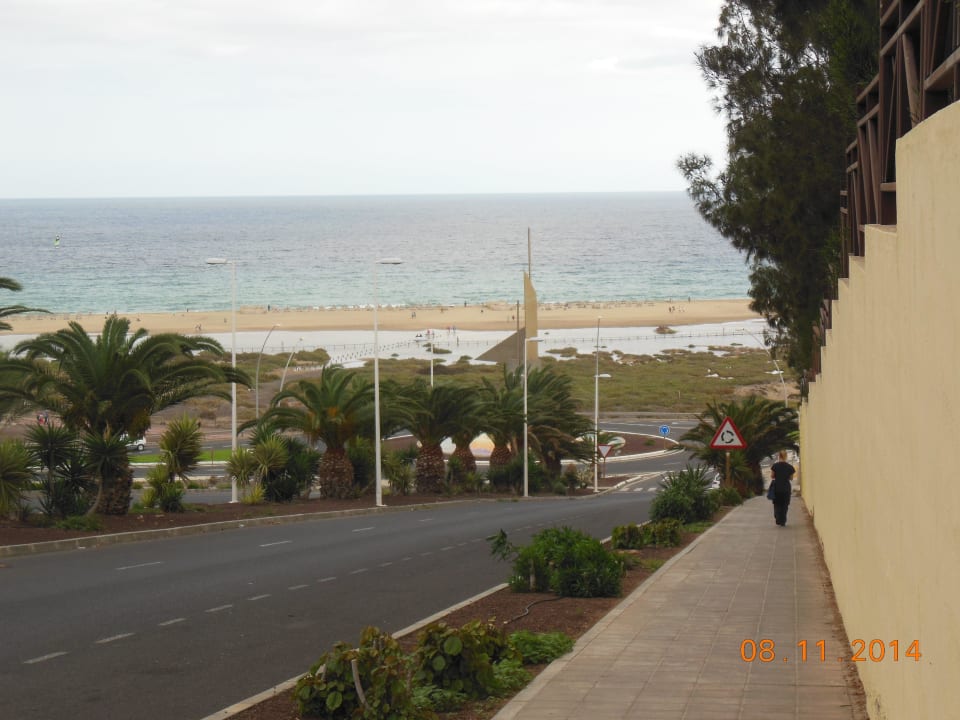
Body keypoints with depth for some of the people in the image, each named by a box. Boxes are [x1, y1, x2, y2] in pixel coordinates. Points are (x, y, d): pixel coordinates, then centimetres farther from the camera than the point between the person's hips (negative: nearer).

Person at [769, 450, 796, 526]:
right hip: (786, 488, 1)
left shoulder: (775, 466, -7)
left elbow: (771, 476, -1)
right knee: (784, 505, 10)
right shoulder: (790, 467, -4)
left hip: (776, 488, 0)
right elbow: (791, 477, 4)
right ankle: (782, 521, 8)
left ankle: (778, 519, -2)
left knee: (777, 505, 12)